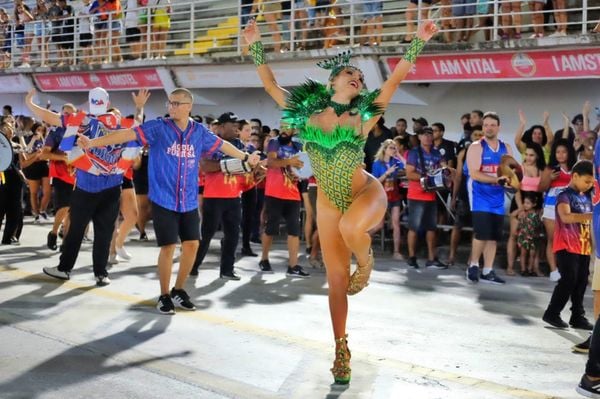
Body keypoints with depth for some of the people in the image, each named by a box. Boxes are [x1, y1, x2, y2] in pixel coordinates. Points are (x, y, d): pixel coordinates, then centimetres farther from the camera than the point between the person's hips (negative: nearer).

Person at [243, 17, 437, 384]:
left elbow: (395, 79, -13)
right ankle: (341, 349, 21)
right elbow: (270, 84, -1)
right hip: (328, 202, 3)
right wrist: (256, 46, -7)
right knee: (336, 280, 5)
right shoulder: (307, 112, -2)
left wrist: (418, 42, -18)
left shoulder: (364, 115, -6)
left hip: (366, 192, -2)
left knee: (352, 228, -40)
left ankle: (365, 262, -2)